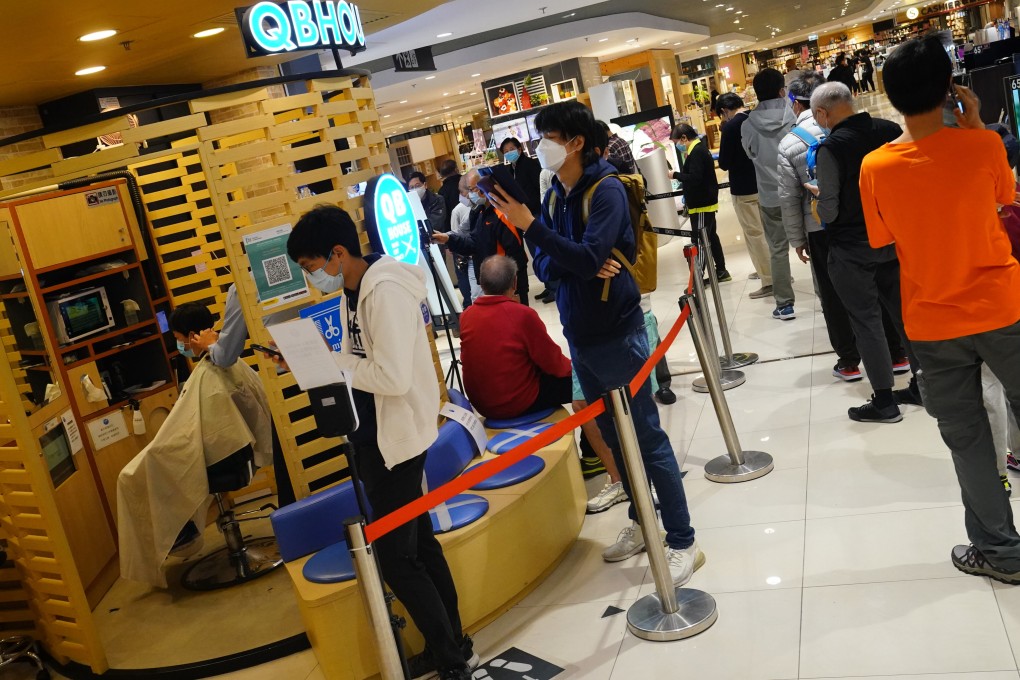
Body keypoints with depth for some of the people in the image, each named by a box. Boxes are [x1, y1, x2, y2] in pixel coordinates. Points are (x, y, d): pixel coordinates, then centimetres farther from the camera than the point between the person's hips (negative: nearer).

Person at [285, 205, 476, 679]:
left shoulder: (386, 291, -21)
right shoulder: (354, 290, 7)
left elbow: (393, 376, -28)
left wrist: (328, 361, -18)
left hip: (396, 438, -10)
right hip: (372, 435, 10)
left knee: (395, 557, -1)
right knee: (418, 542, 18)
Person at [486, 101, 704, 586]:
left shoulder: (605, 189, -14)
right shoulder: (555, 195, 7)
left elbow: (589, 257, -26)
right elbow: (545, 265, 1)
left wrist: (530, 225, -29)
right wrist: (577, 266, -18)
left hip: (615, 331, -7)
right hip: (579, 334, 7)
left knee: (647, 438, -1)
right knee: (613, 434, 17)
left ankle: (682, 543, 9)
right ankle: (642, 523, 33)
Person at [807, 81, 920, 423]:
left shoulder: (831, 147, -18)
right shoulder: (889, 130, -1)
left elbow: (829, 212, -16)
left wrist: (817, 193, 3)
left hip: (852, 249, -6)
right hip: (893, 239, 6)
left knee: (866, 321, 3)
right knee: (903, 312, 16)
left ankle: (884, 401, 9)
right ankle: (922, 385, 26)